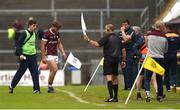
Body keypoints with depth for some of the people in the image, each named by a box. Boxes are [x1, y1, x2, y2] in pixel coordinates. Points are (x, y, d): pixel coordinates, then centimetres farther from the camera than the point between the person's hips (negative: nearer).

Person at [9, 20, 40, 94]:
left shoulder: (34, 34, 10)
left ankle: (36, 89, -5)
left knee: (35, 72, -4)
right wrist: (20, 54, -23)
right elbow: (19, 44, -14)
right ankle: (11, 86, 17)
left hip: (33, 56, 6)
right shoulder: (24, 33, -11)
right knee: (20, 72, 2)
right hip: (25, 56, -6)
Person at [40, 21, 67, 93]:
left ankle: (50, 87, 12)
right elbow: (42, 45, -11)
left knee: (53, 71, 6)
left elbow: (59, 44, 20)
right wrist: (43, 57, -15)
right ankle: (50, 86, -8)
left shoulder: (57, 34, 9)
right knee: (54, 69, -19)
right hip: (49, 55, -7)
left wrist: (63, 53, 7)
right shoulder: (47, 34, -12)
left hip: (55, 55, 7)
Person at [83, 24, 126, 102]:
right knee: (115, 78, 14)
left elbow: (97, 44, -18)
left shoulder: (107, 37, -8)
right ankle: (115, 97, 16)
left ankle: (111, 97, -23)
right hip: (116, 59, 7)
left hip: (108, 59, -7)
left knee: (109, 77, -12)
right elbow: (123, 50, 14)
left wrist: (88, 40, -9)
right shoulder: (118, 38, 12)